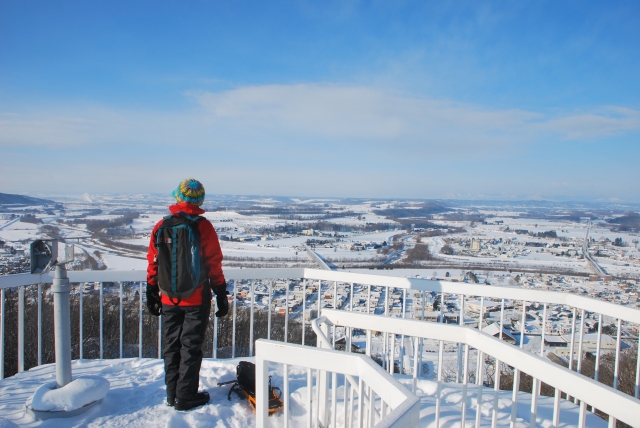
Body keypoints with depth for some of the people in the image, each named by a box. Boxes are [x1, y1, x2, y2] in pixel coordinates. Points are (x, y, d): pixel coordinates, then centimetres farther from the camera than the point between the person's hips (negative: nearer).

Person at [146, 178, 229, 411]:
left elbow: (153, 263, 5)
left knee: (171, 346, 15)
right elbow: (214, 264, -9)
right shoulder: (203, 226, -10)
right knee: (191, 347, 6)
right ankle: (186, 396, 14)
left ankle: (173, 394, 26)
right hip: (197, 299, -3)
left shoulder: (161, 226, 1)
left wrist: (152, 294, 15)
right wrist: (221, 294, -1)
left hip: (169, 299, 4)